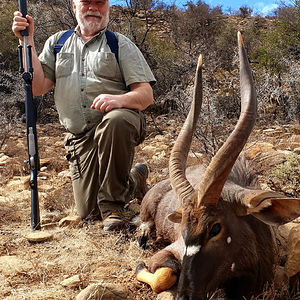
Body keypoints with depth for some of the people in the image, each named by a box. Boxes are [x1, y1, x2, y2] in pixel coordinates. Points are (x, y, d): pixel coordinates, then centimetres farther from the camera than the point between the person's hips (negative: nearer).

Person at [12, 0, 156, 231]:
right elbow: (37, 87, 4)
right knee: (88, 212, -2)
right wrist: (26, 41, -2)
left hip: (120, 124, -3)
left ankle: (112, 201, -21)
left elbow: (146, 95, -4)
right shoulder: (57, 43, 16)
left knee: (114, 121, -40)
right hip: (81, 138, 3)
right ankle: (134, 182, 27)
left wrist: (119, 99, -26)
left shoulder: (121, 45, 7)